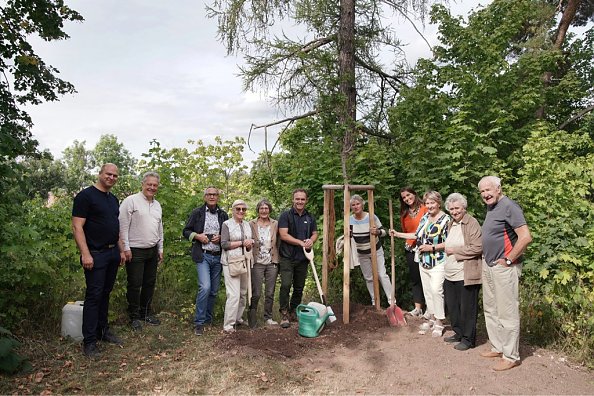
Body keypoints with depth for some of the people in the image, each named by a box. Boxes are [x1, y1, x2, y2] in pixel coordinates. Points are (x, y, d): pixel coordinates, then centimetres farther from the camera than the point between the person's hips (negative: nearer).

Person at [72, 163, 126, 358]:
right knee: (94, 295, -3)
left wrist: (121, 250, 16)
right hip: (95, 254, -7)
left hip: (113, 254, 7)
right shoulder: (86, 196, -9)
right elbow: (77, 226, -14)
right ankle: (89, 341, 6)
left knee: (105, 293, 14)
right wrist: (85, 254, -20)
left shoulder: (113, 199, 15)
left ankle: (103, 330, 26)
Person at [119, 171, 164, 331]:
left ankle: (146, 313, 26)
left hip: (152, 251, 7)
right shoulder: (131, 201, -8)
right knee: (135, 285, 1)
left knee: (150, 283, 13)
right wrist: (126, 248, -15)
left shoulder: (157, 205, 14)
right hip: (135, 251, -7)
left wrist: (160, 249, 18)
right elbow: (123, 226, -12)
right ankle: (134, 317, 15)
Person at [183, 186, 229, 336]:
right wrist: (197, 236, -12)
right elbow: (186, 231, 6)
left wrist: (221, 237, -5)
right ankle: (199, 322, -4)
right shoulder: (197, 213, 3)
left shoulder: (223, 215, 10)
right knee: (205, 287, -17)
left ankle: (208, 319, 26)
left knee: (214, 290, 9)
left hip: (218, 257, 4)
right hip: (203, 256, -3)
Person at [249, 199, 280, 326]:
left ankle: (268, 317, 22)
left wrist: (278, 260, 3)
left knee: (270, 293, 8)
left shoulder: (275, 224, 5)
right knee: (256, 293, 0)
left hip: (272, 263, 2)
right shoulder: (252, 224, -1)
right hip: (257, 263, -2)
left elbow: (279, 243, 8)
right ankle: (252, 316, 20)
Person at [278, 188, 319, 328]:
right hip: (287, 257, -5)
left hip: (303, 258, 5)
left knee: (299, 287, 12)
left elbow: (315, 233, 16)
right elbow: (283, 235, -12)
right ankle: (284, 314, 1)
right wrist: (301, 243, -14)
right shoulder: (286, 215, -5)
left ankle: (294, 311, 28)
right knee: (286, 285, -12)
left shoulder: (310, 217, 11)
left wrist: (311, 241, -7)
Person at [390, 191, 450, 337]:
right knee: (427, 291, 11)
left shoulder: (445, 219, -11)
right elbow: (417, 235, 18)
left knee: (436, 290, -12)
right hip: (423, 262, 7)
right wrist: (398, 234, 15)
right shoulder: (425, 218, 10)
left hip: (438, 263, -7)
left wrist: (432, 247, -19)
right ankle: (432, 318, 24)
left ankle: (439, 322, 1)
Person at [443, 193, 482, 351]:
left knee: (467, 308, 4)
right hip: (450, 275, 8)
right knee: (452, 307, 16)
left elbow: (477, 248, -20)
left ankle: (468, 339, 18)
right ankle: (458, 333, 32)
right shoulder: (451, 224, 13)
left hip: (466, 276, -8)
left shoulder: (472, 223, -11)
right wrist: (448, 250, 11)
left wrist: (454, 250, -15)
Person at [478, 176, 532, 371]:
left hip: (503, 268, -9)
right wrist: (486, 259, 14)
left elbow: (525, 237, -23)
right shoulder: (490, 208, 12)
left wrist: (508, 260, -16)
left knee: (507, 313, 0)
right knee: (490, 310, 17)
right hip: (488, 266, 9)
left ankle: (511, 356, 12)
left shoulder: (509, 207, -16)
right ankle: (498, 347, 30)